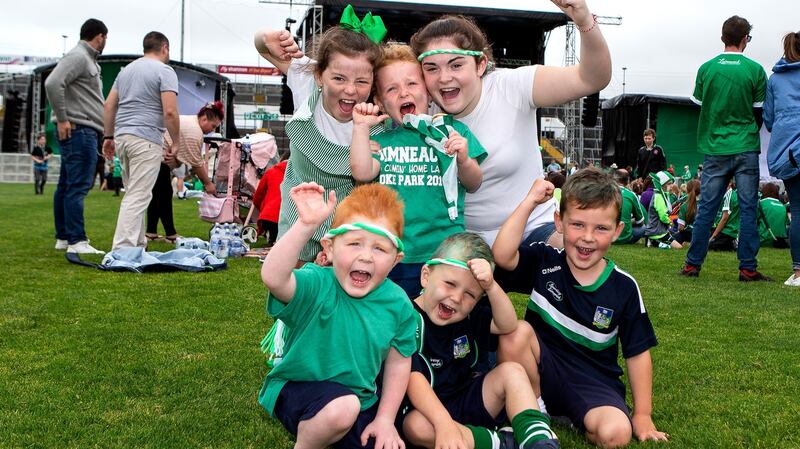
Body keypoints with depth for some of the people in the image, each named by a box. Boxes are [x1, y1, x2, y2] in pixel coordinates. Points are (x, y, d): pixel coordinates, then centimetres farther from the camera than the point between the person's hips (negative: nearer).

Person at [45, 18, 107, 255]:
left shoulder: (87, 59, 21)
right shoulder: (78, 57, -9)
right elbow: (52, 83, -21)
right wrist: (62, 119, -18)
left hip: (83, 131, 10)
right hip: (78, 129, -10)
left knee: (67, 185, 12)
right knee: (78, 185, -11)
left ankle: (63, 237, 18)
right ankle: (76, 241, -11)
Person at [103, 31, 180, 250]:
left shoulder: (127, 69, 19)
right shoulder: (164, 71, -5)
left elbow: (109, 105, 17)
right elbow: (170, 111, -14)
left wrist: (109, 136, 20)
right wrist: (176, 141, -4)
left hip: (122, 136, 8)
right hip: (146, 138, -8)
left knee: (133, 194, 16)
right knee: (138, 196, -9)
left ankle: (137, 245, 21)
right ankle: (121, 249, -13)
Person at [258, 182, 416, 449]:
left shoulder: (398, 304, -9)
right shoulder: (317, 286, -23)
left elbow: (398, 362, 2)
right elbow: (273, 278, -45)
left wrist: (385, 419, -1)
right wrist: (306, 225, -53)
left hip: (360, 399, 5)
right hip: (298, 388, -5)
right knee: (343, 406, -34)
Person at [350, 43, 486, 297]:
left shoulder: (452, 130, 5)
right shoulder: (381, 140, 6)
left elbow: (473, 185, 5)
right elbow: (362, 173, -13)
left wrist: (464, 161, -15)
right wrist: (361, 127, -7)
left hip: (446, 253, 0)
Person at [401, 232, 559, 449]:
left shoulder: (466, 317, 3)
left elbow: (507, 325, -6)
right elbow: (413, 378, -25)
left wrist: (491, 287, -23)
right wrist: (444, 423, -37)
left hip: (471, 402, 6)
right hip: (429, 409, -6)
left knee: (511, 371, -10)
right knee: (416, 426, -37)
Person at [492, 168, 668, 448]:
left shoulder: (624, 287, -5)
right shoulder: (544, 262, -6)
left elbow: (637, 352, 2)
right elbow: (502, 256, -28)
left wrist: (643, 415, 2)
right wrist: (529, 202, -25)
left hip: (594, 383, 0)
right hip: (542, 370, 1)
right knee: (516, 331, -29)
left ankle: (576, 421, 3)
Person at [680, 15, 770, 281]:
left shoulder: (706, 68, 1)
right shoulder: (755, 70, -4)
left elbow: (698, 107, 9)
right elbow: (760, 114, 3)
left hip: (714, 149, 2)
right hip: (746, 149, -2)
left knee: (706, 209, 6)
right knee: (748, 209, 4)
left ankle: (692, 265, 8)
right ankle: (747, 269, 4)